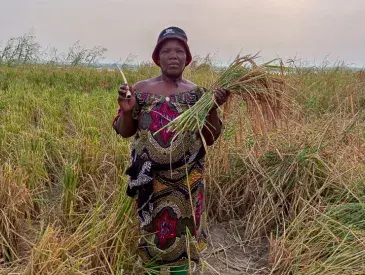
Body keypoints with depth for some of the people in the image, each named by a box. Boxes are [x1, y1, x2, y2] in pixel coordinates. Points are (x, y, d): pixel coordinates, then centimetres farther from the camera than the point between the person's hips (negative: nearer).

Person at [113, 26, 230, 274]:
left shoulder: (197, 93, -2)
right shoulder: (141, 90, -3)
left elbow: (210, 138, -3)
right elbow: (124, 132, 1)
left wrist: (214, 108, -18)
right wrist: (127, 111, -18)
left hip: (186, 182, 1)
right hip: (151, 180, 0)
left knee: (182, 232, 12)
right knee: (152, 231, 12)